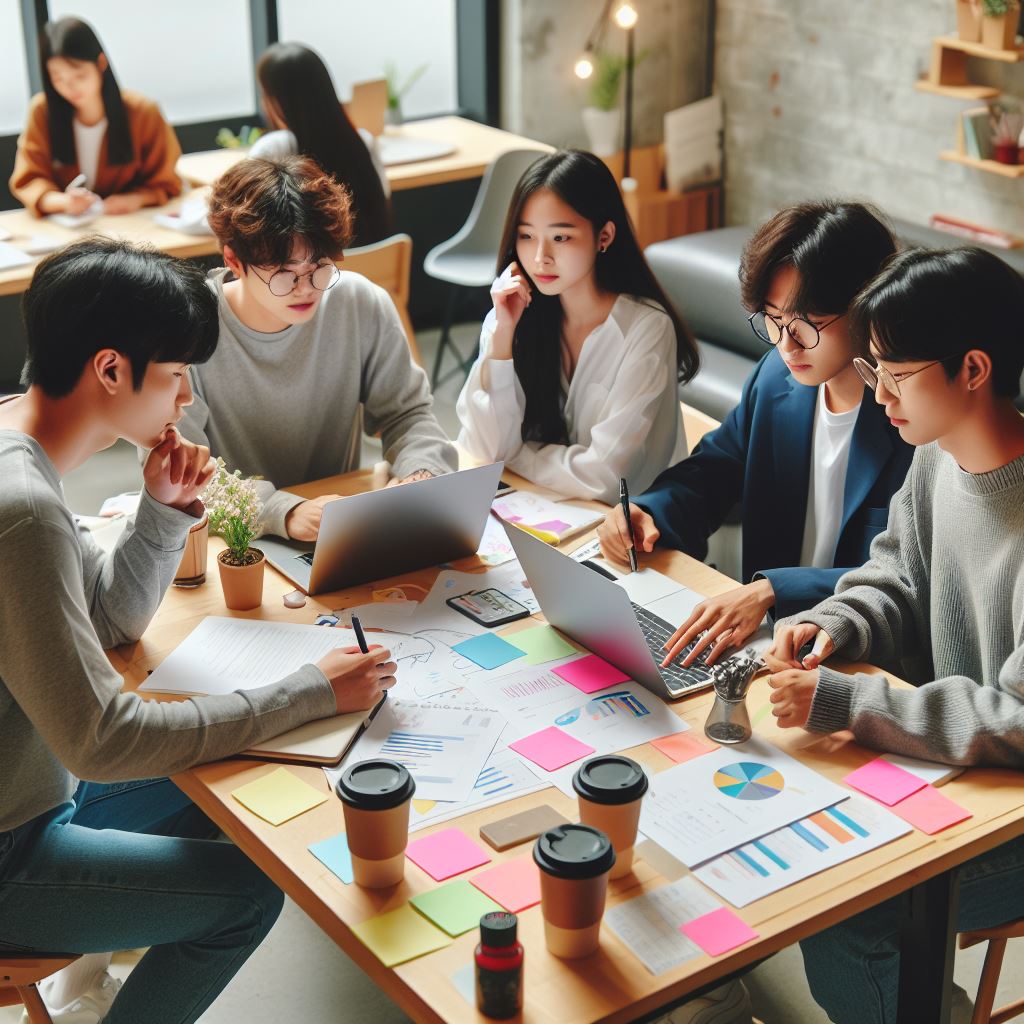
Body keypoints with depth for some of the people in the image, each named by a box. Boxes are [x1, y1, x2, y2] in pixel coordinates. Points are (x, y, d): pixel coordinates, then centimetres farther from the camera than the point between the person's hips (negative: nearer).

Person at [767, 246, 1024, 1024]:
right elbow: (897, 577, 14)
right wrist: (835, 626, -7)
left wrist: (845, 705, -28)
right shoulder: (940, 455, -2)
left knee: (840, 921, -20)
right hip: (946, 748, 8)